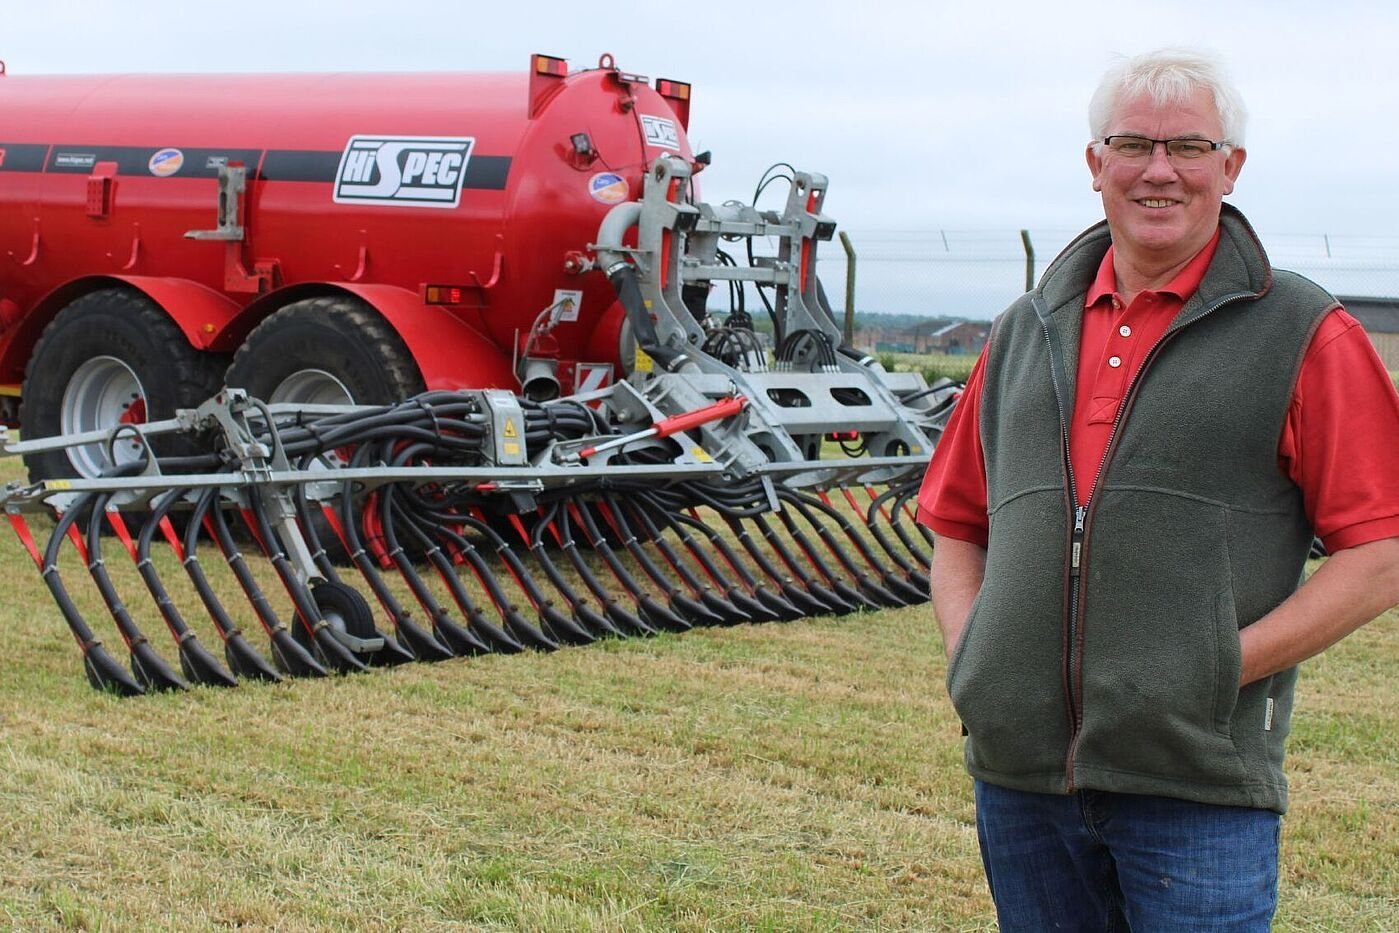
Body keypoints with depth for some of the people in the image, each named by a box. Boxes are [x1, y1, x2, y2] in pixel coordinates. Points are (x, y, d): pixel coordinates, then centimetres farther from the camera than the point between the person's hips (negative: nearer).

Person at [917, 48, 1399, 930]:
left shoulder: (1303, 336, -1)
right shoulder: (1027, 332, 14)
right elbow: (957, 526, 21)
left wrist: (1225, 665, -13)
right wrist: (969, 653, 3)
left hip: (1197, 790, -4)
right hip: (1020, 775, 5)